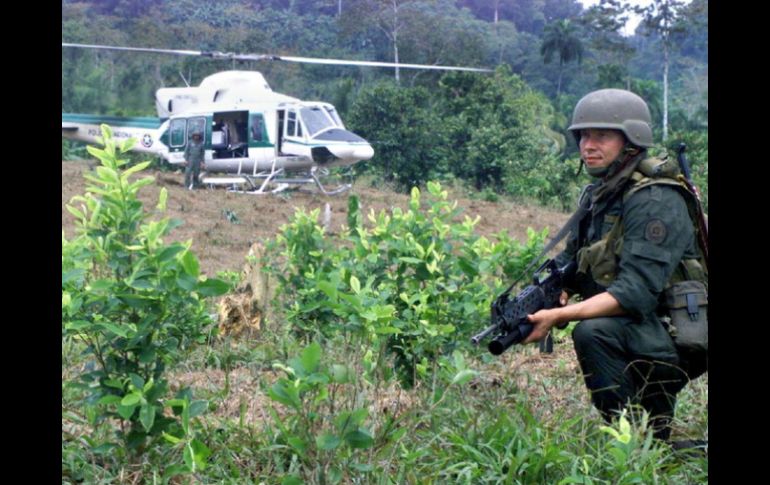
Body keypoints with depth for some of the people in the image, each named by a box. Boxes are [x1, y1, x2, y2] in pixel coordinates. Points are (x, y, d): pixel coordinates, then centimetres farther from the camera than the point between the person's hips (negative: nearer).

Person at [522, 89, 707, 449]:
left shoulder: (655, 201, -18)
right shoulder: (596, 196, 9)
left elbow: (636, 292, -27)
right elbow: (567, 264, 8)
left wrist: (558, 316, -34)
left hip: (681, 338, -9)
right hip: (645, 334, 9)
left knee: (593, 332, -30)